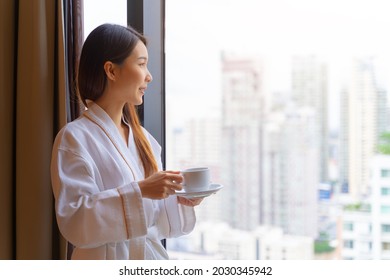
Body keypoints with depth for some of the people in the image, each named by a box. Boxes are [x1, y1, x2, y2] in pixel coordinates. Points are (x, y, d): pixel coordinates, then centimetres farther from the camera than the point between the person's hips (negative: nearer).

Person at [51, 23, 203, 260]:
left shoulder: (143, 138, 6)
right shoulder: (75, 138, -13)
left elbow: (152, 220, 12)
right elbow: (74, 221, -20)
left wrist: (180, 201, -6)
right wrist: (139, 191, -25)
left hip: (152, 258, 6)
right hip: (108, 257, -6)